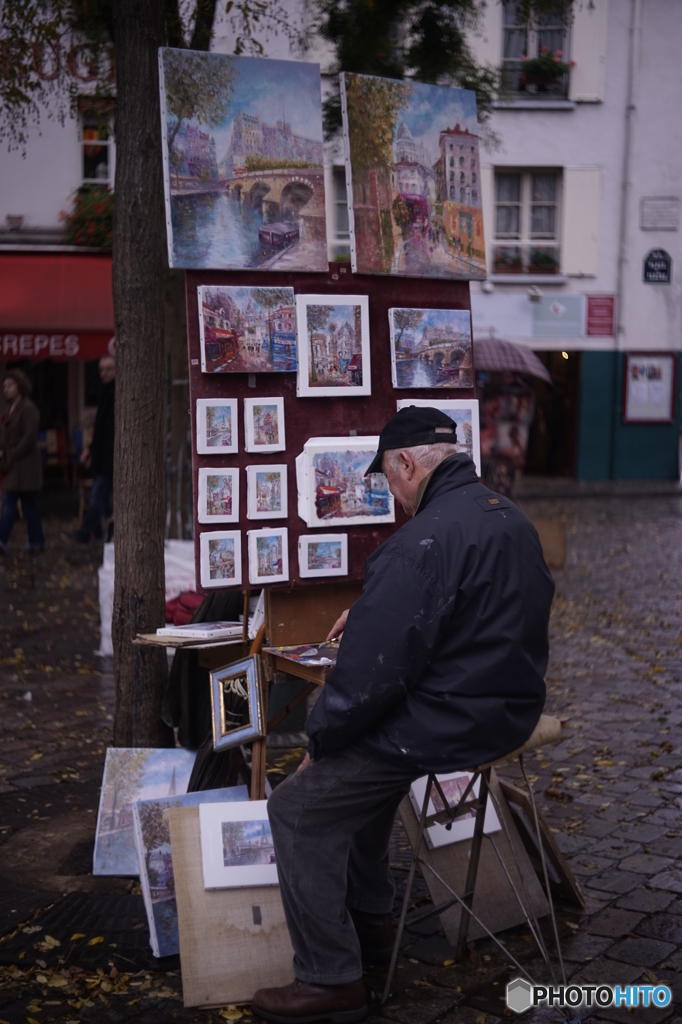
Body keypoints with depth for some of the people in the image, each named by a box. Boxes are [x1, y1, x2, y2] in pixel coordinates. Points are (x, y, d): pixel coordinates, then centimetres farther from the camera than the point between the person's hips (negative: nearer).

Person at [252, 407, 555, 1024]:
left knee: (297, 808, 3)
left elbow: (372, 673, -24)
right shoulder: (512, 519, 8)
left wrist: (320, 739, -8)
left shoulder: (422, 544, -24)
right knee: (364, 753, 31)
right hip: (510, 711, 10)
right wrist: (368, 614, 20)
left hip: (447, 728, -10)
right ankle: (371, 921, 38)